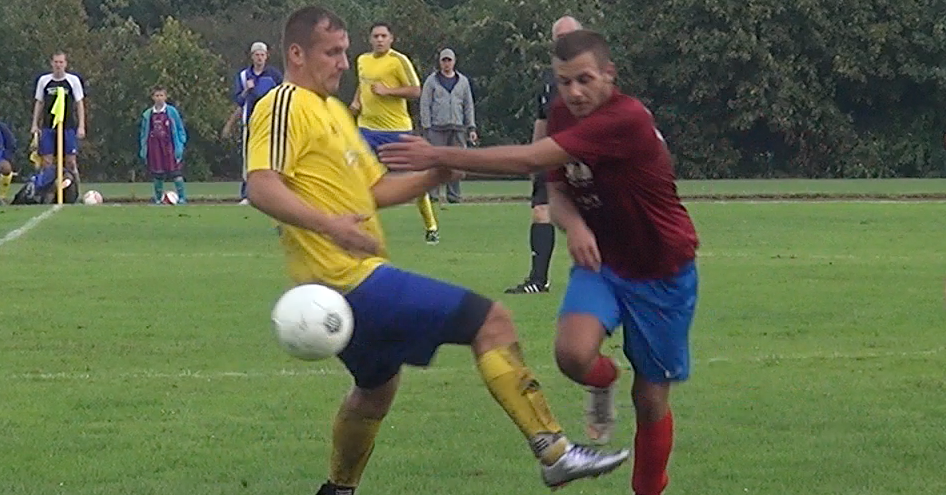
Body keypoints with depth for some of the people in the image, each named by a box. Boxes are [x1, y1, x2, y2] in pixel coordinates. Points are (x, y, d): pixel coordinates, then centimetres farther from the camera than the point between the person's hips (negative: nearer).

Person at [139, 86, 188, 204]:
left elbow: (180, 129, 3)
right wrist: (143, 150, 8)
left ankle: (182, 197, -2)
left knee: (176, 172, -6)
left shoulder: (172, 111, -1)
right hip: (154, 147, 3)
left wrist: (180, 146, -3)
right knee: (157, 174, 6)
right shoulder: (148, 114, 7)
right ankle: (158, 198, 15)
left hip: (169, 145, -3)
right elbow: (143, 133, 13)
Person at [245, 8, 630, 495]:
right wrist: (327, 223, -37)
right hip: (354, 279, -11)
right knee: (491, 322, -11)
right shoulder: (285, 106, -11)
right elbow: (261, 187, -24)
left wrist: (432, 176, 6)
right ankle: (554, 452, -12)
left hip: (355, 280, 11)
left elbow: (375, 188, 24)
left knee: (377, 386, 30)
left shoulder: (333, 109, 20)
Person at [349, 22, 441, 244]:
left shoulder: (398, 60, -8)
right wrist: (356, 101, 9)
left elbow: (416, 91, -10)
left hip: (397, 128, -4)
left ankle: (431, 227, 16)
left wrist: (387, 91, -19)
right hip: (367, 127, 4)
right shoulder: (362, 61, 10)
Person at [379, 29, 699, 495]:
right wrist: (573, 224, -19)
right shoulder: (563, 113, -4)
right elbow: (557, 188, 7)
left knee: (651, 397, 3)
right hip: (601, 259, 5)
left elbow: (528, 160, -34)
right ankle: (603, 382, 11)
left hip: (661, 272, -5)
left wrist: (440, 156, -32)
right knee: (573, 353, -24)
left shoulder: (627, 121, -30)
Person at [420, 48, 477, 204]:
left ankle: (453, 195, 4)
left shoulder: (463, 81, 15)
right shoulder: (432, 81, 6)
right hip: (437, 128, -3)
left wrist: (471, 128, 9)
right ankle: (433, 194, -8)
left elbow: (468, 106, 16)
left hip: (458, 128, 3)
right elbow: (425, 105, 3)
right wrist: (426, 127, -6)